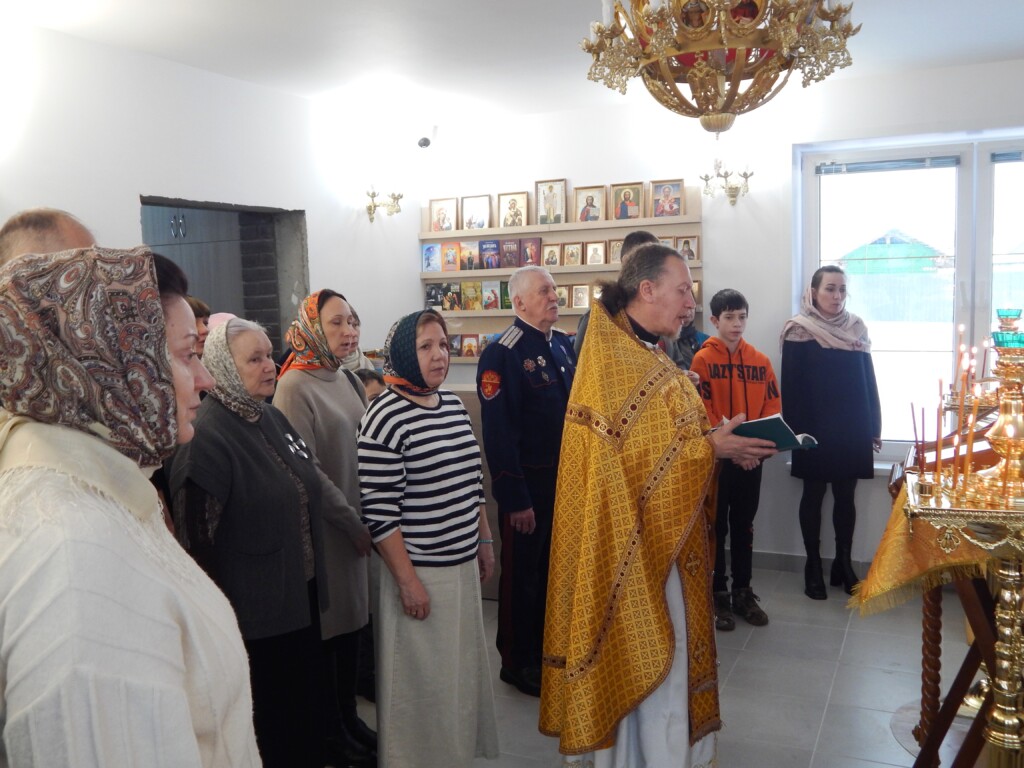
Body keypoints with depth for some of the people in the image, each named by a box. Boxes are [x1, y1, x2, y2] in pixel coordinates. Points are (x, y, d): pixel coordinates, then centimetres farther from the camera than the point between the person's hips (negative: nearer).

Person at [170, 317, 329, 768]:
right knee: (267, 721, 11)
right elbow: (195, 534, -19)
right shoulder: (206, 436, -20)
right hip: (254, 610, -7)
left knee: (306, 705, 21)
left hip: (301, 595, 8)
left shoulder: (272, 419, 5)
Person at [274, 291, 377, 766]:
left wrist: (365, 520, 5)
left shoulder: (350, 380, 7)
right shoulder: (295, 386, -15)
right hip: (323, 528, -7)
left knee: (353, 620, 16)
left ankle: (349, 717, 34)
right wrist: (352, 522, -13)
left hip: (357, 525, 7)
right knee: (329, 626, 7)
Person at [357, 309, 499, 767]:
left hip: (463, 565, 8)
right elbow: (379, 513, -19)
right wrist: (408, 580, -17)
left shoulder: (454, 404, 6)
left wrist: (484, 542, 17)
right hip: (418, 573, -7)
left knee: (463, 670, 21)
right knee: (422, 681, 8)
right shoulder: (385, 418, -18)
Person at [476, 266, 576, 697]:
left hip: (567, 477, 7)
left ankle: (546, 647, 37)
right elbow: (498, 434, -20)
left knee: (554, 568, 19)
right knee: (521, 573, 8)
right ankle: (517, 662, 25)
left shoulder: (564, 345, 7)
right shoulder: (502, 354, -17)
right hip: (528, 483, -7)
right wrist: (515, 499, -20)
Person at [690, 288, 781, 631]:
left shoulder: (761, 361, 5)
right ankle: (718, 595, 16)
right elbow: (701, 413, -11)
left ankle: (743, 592, 25)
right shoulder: (703, 360, -6)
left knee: (744, 526, 13)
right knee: (717, 526, 6)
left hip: (752, 460, 3)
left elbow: (773, 409, 4)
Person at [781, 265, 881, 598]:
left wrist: (874, 426, 8)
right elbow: (791, 385, -8)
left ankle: (843, 563, 21)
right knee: (813, 496, 6)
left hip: (851, 429, 4)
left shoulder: (856, 327, 7)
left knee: (845, 496, 9)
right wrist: (794, 430, -12)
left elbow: (868, 379, 10)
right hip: (815, 430, -4)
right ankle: (813, 566, 16)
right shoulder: (799, 331, -6)